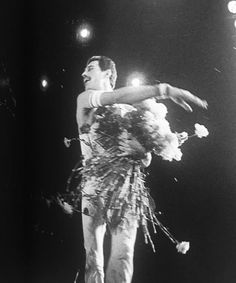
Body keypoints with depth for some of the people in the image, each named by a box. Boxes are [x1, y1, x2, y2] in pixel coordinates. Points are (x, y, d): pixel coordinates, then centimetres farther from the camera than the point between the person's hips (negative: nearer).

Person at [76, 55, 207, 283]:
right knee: (93, 256, -1)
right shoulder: (84, 99, 8)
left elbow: (146, 161, 9)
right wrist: (163, 90, -22)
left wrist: (140, 152, -16)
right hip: (94, 189, 0)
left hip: (125, 190, 1)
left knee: (122, 257, -10)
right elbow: (119, 96, -15)